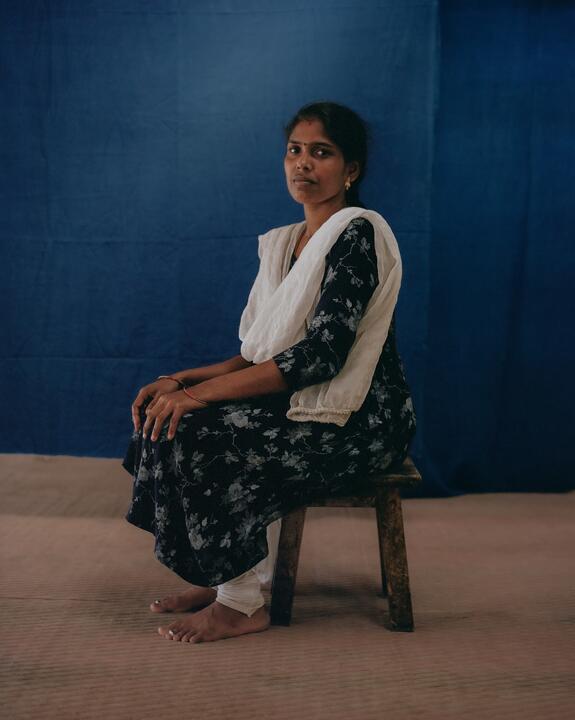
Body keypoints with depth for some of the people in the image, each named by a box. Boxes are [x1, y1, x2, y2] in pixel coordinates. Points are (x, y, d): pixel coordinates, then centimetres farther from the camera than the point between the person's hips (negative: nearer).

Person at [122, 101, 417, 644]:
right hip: (299, 405, 8)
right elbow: (261, 355, 12)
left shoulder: (359, 232, -14)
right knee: (167, 421, -6)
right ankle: (215, 579, 4)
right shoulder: (282, 243, 13)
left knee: (197, 437, -22)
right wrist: (183, 381, -5)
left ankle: (243, 603, -7)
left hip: (361, 422, -8)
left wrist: (200, 393, -23)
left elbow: (322, 353, -23)